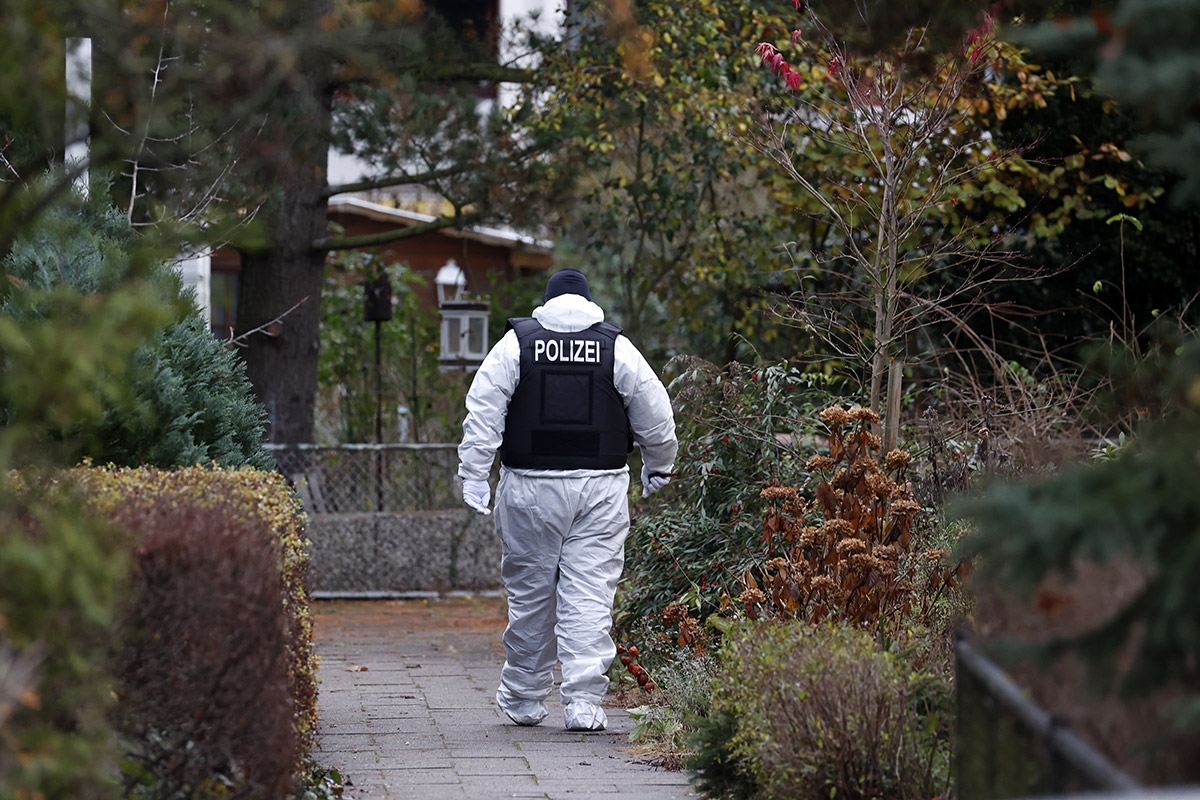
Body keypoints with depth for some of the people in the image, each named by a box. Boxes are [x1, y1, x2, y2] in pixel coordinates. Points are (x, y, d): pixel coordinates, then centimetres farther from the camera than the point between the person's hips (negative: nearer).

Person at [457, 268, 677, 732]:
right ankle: (584, 702, -7)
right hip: (600, 487, 0)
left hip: (530, 487, 0)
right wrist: (658, 468, 24)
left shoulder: (516, 344, 3)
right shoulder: (617, 349, 4)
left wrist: (474, 476, -2)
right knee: (590, 596, -1)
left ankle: (523, 699, 22)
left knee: (529, 593, 10)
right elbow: (655, 418, 8)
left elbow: (483, 414, -4)